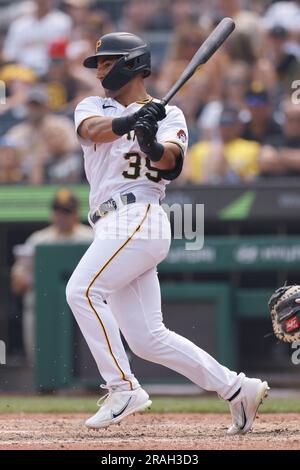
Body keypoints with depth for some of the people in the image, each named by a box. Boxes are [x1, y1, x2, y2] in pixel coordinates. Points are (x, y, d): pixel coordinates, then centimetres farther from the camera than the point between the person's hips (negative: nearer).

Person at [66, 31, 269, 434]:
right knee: (147, 339, 4)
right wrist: (129, 121, -27)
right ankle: (237, 388, 11)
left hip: (139, 217, -6)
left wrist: (153, 146, -36)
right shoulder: (93, 107, 19)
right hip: (113, 229, 6)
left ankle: (123, 388, -21)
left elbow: (171, 160, -13)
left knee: (82, 290, -25)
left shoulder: (170, 116, 8)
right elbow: (93, 129, -6)